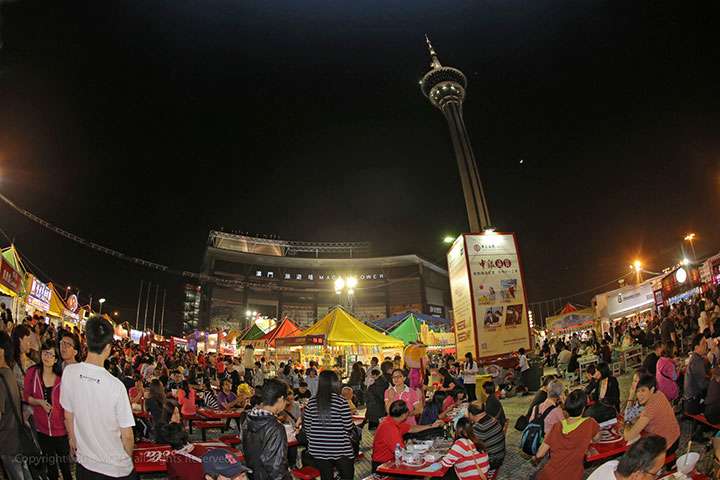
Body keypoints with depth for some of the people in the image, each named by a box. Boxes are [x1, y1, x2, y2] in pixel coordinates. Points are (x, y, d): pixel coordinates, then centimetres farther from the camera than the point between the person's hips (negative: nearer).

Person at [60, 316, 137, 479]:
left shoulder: (69, 372, -15)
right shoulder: (116, 386, -27)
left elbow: (68, 416, 1)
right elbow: (127, 436, -17)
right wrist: (129, 456, 3)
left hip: (84, 462, 3)